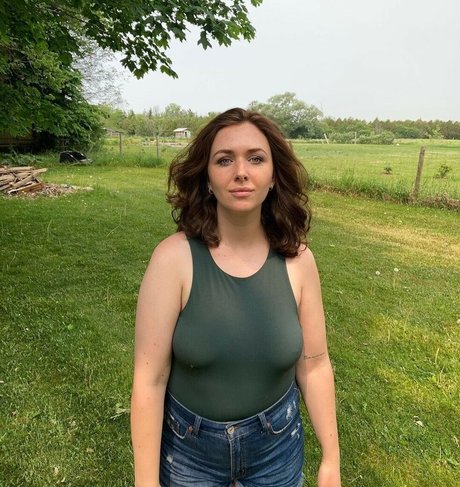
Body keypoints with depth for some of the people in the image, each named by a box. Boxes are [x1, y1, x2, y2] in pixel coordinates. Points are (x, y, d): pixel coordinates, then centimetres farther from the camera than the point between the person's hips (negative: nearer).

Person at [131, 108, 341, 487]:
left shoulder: (297, 260, -14)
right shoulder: (174, 257, -22)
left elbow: (314, 365, -4)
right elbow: (149, 378, -17)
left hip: (277, 447, 2)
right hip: (188, 446, -1)